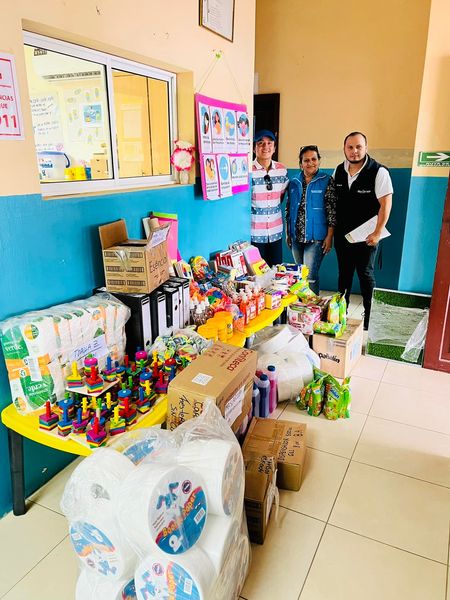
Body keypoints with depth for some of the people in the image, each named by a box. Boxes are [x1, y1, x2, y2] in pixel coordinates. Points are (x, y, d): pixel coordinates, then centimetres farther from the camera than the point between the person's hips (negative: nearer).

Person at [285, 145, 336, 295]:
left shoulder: (327, 181, -4)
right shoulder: (294, 183, 9)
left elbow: (332, 210, -7)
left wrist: (329, 236, -12)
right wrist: (287, 233, 13)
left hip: (316, 238, -5)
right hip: (296, 237, 5)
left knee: (310, 276, -8)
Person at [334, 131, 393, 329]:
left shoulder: (379, 172, -14)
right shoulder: (339, 171, 2)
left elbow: (386, 204, -14)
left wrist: (377, 233, -15)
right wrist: (332, 229, 9)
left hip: (366, 236, -5)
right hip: (342, 234, 5)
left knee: (366, 275, 2)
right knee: (344, 273, 14)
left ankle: (370, 318, 15)